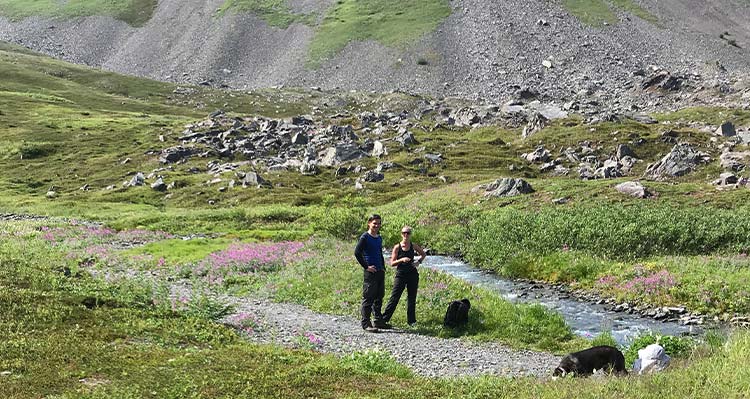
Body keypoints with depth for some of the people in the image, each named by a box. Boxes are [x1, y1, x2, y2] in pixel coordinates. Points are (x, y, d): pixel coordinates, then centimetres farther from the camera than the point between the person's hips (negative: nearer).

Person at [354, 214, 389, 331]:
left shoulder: (379, 238, 14)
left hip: (380, 271, 8)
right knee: (368, 298, -4)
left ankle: (379, 321, 23)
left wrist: (383, 267, 14)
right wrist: (366, 267, -14)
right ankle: (366, 323, 0)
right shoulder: (365, 237, -9)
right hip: (370, 272, -8)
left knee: (379, 297, 13)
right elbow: (357, 253, -15)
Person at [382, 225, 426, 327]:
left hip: (412, 275, 2)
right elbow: (392, 263, -5)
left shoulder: (413, 246, 2)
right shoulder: (397, 247, -4)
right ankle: (384, 318, 0)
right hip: (400, 275, -2)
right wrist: (402, 260, -20)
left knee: (412, 298, 8)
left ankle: (411, 320, 17)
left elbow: (423, 254, 19)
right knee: (394, 297, -4)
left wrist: (419, 261, 1)